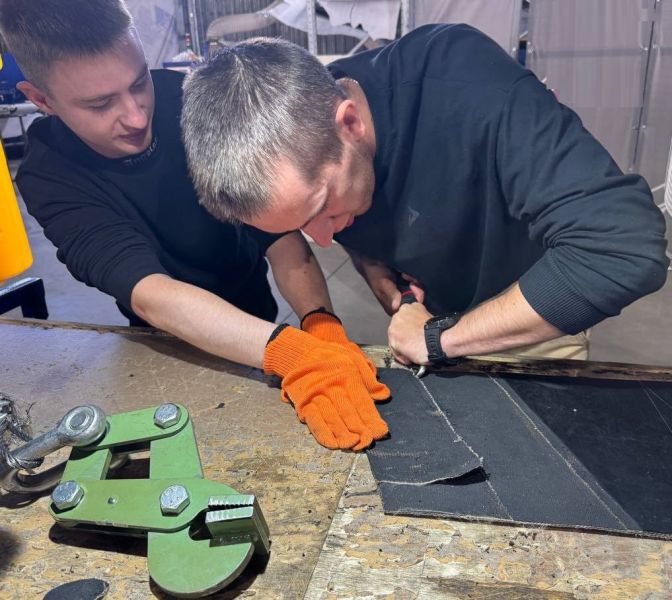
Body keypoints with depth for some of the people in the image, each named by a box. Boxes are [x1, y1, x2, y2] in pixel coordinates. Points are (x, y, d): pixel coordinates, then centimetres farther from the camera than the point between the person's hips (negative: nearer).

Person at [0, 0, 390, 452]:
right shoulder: (50, 179, -21)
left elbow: (281, 237, -22)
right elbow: (150, 294, -37)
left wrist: (321, 323, -40)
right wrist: (292, 351, -52)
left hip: (258, 323, 0)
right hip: (172, 354, 0)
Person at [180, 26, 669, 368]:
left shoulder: (466, 88, -39)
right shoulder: (299, 147, -20)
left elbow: (627, 246, -44)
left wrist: (439, 338, -37)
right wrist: (376, 270, -18)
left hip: (536, 322, -3)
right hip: (428, 314, 4)